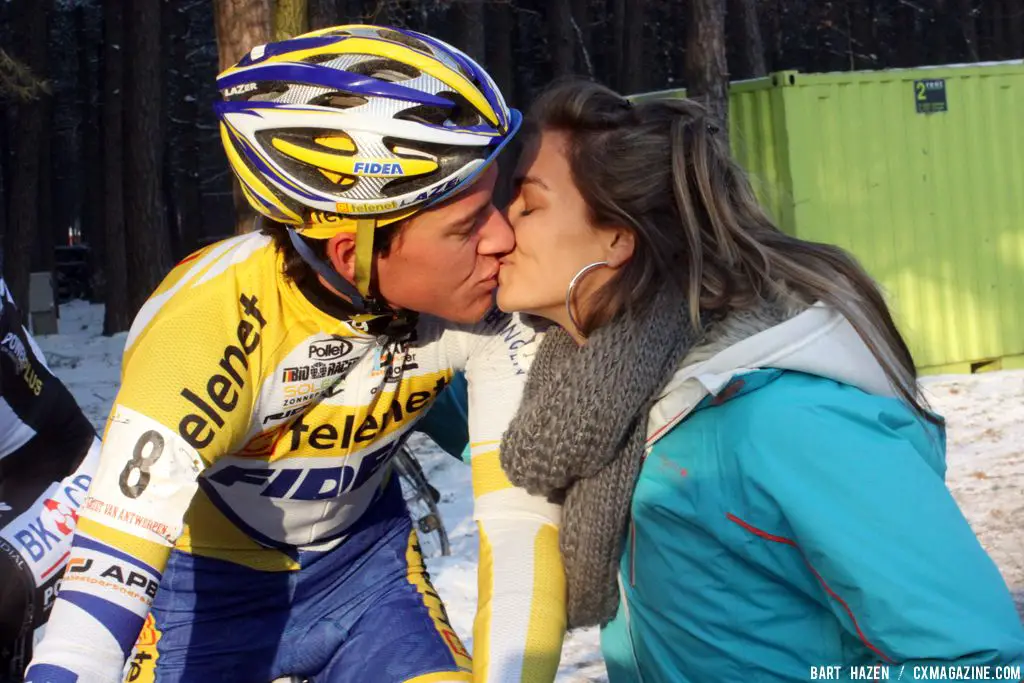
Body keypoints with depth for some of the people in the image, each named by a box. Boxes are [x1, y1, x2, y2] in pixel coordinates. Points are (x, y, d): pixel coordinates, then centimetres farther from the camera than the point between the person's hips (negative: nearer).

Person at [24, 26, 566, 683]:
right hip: (208, 581, -2)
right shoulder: (204, 337, -37)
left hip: (362, 560, 3)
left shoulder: (486, 299, -27)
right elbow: (107, 582, -40)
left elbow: (521, 510, -25)